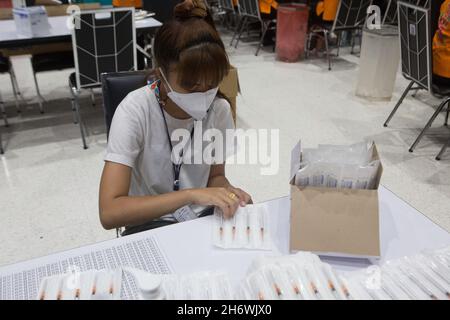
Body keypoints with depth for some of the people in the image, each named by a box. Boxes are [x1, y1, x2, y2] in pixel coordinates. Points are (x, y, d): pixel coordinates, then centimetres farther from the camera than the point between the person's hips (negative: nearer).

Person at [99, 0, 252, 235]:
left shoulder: (219, 109, -10)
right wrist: (191, 194, -35)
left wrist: (227, 192, -17)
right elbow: (109, 213, -29)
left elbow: (215, 175, 5)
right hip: (151, 225, -4)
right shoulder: (135, 111, -23)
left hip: (202, 218, 4)